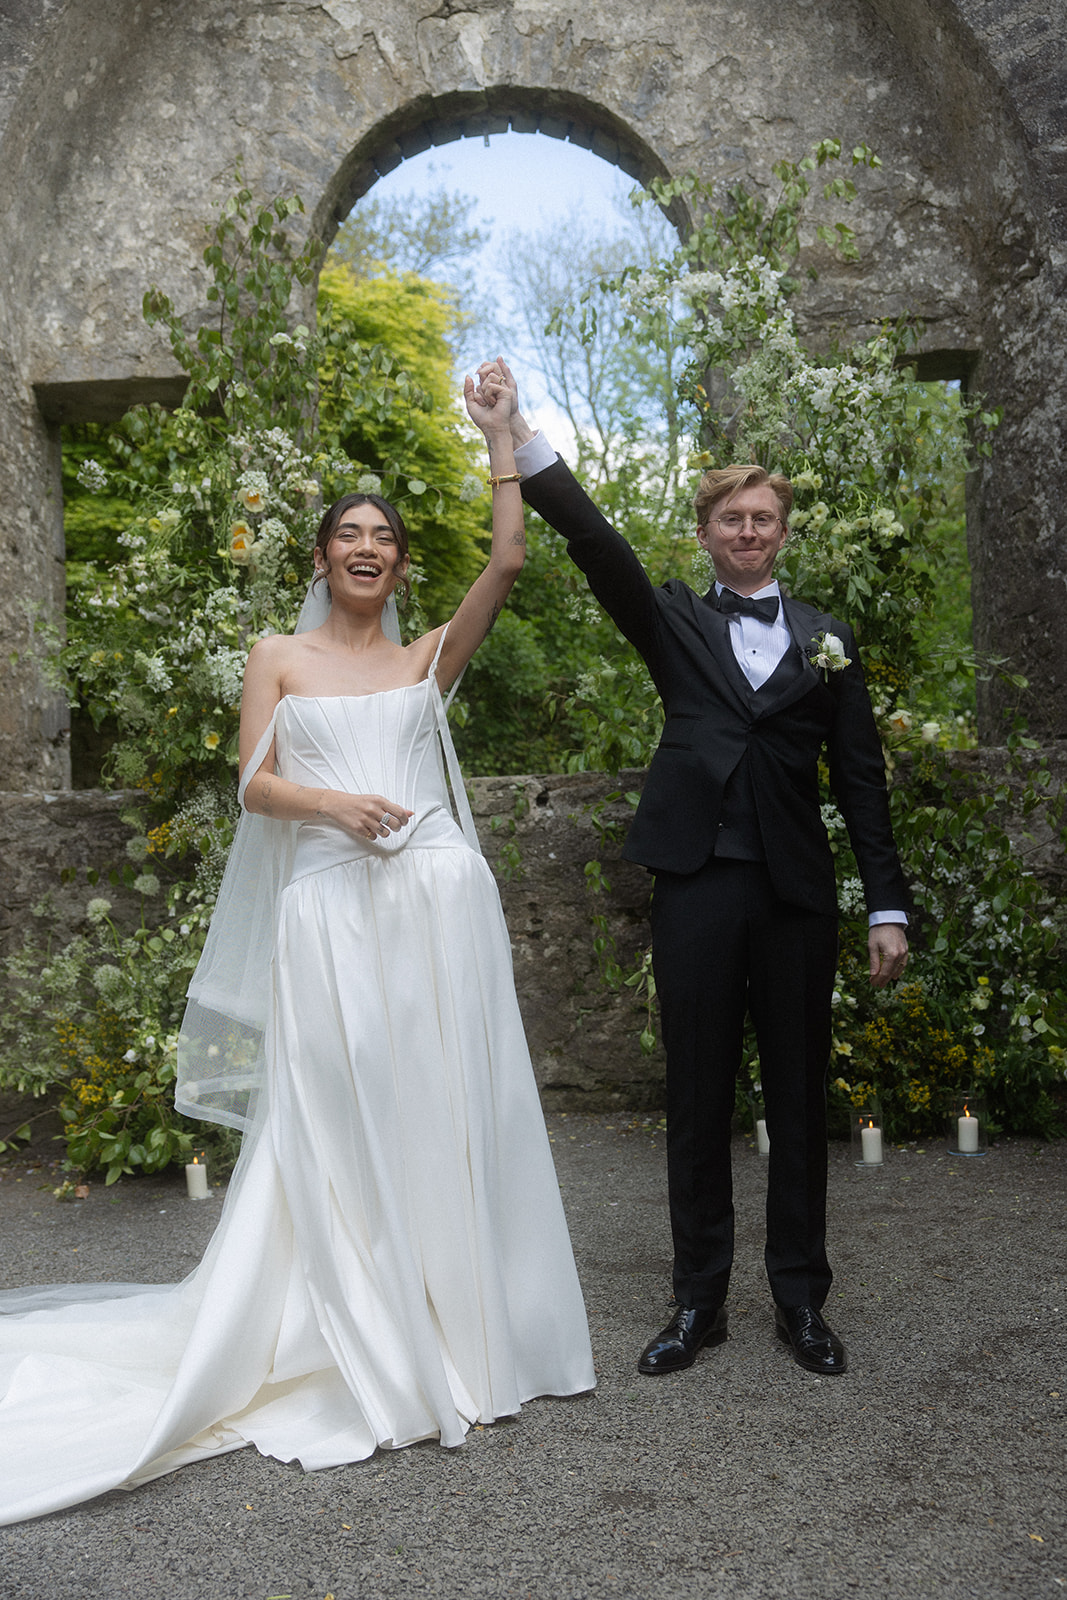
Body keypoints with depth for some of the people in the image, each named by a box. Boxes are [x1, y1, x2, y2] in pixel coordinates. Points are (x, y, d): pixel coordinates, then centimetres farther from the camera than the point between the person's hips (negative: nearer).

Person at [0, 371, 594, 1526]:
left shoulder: (429, 659, 14)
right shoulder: (279, 658, 12)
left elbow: (509, 561, 3)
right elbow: (255, 785, 3)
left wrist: (502, 442, 4)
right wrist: (335, 803, -14)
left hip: (436, 901, 2)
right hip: (328, 911, -1)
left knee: (444, 1117, 4)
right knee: (337, 1130, 0)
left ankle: (459, 1338, 18)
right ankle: (365, 1364, 11)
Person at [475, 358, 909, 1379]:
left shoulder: (826, 641, 11)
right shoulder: (676, 622, 9)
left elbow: (861, 779, 8)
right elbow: (595, 542, -6)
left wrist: (887, 907, 3)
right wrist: (520, 433, -17)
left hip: (796, 895, 1)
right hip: (695, 889, -1)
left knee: (799, 1101, 9)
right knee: (697, 1101, 7)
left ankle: (801, 1299, 24)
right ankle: (699, 1301, 21)